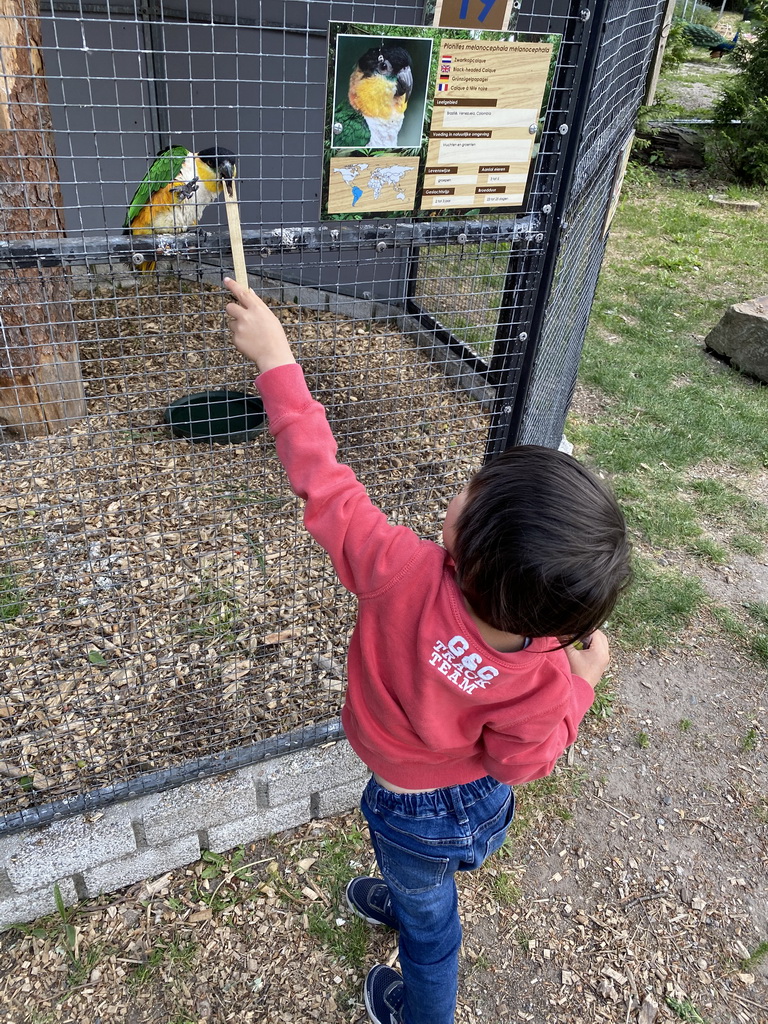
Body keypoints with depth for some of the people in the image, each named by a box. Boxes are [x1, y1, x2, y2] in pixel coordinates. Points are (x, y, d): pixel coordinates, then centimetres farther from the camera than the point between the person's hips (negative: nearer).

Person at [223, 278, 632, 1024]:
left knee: (427, 913, 31)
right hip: (484, 804, 2)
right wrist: (580, 684, -12)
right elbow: (523, 764, -18)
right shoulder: (544, 679, -37)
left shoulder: (404, 576, -46)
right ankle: (400, 902, 73)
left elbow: (323, 483, -36)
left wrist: (276, 361, -26)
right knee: (426, 880, 39)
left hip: (414, 814, -2)